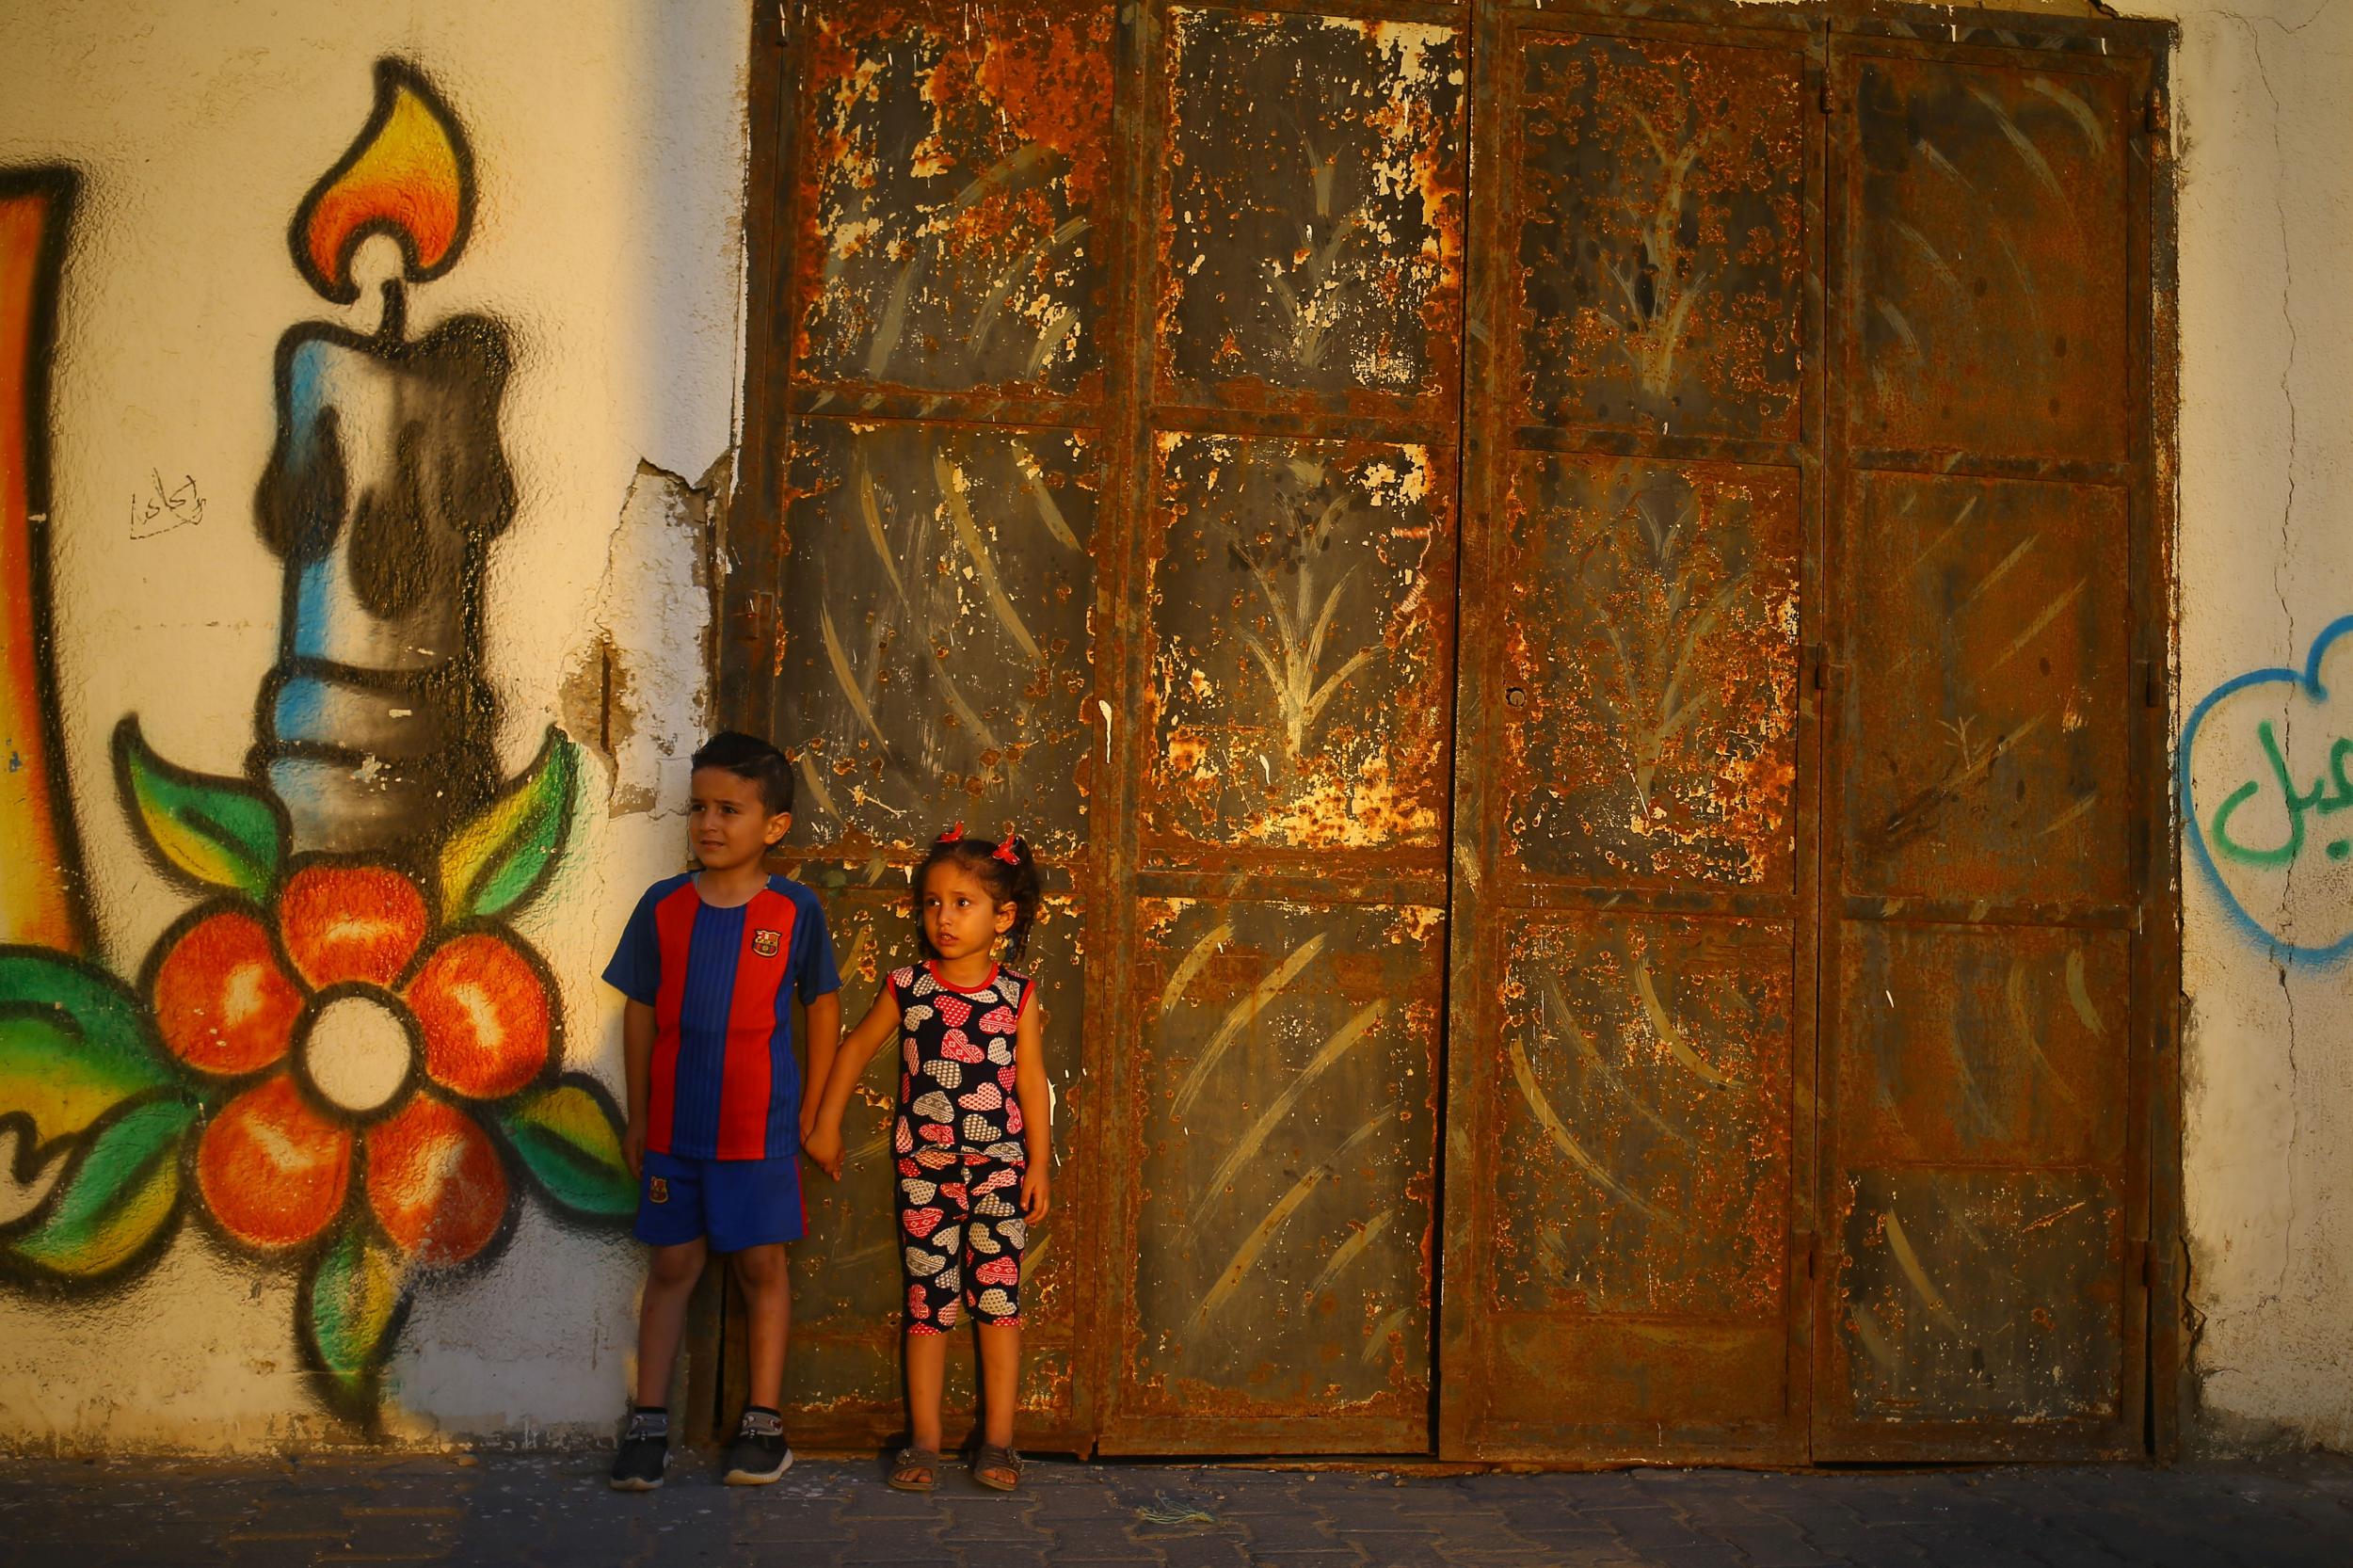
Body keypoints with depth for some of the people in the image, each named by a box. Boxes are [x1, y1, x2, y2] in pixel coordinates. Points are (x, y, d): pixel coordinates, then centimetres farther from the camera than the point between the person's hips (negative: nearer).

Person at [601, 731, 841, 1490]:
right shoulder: (663, 906, 0)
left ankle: (762, 1421, 18)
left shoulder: (795, 910, -5)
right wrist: (638, 1118, 7)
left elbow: (823, 1006, 4)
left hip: (760, 1128, -2)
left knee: (762, 1264, 7)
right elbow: (640, 1014, 6)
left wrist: (812, 1112, 4)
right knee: (672, 1266, 9)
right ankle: (647, 1424, 16)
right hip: (674, 1126, 2)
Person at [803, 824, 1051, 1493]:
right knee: (929, 1303, 5)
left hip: (999, 1167, 0)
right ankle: (923, 1441, 12)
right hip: (925, 1168, 0)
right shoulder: (906, 988, -2)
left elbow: (1032, 1082, 3)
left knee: (999, 1301, 2)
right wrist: (825, 1127, 12)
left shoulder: (1017, 996, -2)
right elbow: (856, 1048, 11)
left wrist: (1039, 1164, 2)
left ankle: (997, 1440, 11)